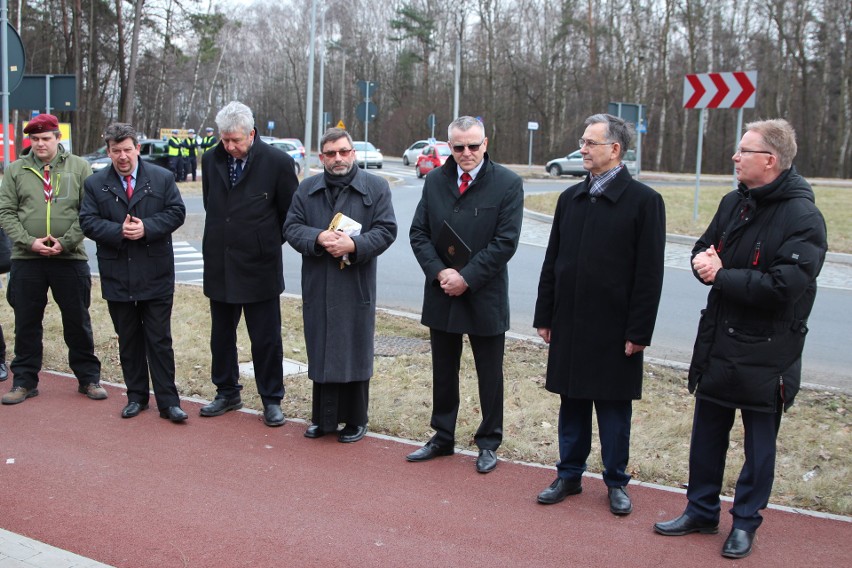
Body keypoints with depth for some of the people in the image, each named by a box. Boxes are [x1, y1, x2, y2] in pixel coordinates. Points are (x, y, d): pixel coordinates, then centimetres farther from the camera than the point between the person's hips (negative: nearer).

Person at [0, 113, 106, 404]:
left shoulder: (78, 167, 3)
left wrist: (65, 242, -12)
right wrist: (29, 241, -11)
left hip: (70, 258, -1)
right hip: (26, 260, 2)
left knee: (78, 321, 7)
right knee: (26, 323, 9)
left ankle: (88, 378, 18)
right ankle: (25, 381, 21)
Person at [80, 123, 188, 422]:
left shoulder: (162, 178, 2)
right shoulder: (96, 184, 4)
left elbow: (176, 212, -3)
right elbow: (88, 221, -1)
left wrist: (147, 228, -17)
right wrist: (119, 231, -17)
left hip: (156, 276, -2)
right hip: (117, 277, 2)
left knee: (160, 340, 0)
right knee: (128, 340, 12)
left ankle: (168, 401, 5)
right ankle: (136, 396, 24)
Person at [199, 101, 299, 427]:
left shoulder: (277, 162, -10)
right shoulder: (211, 160, 3)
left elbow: (290, 213, 0)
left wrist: (269, 242, 4)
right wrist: (221, 237, 13)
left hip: (259, 266, -4)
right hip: (219, 265, 4)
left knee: (266, 339, 4)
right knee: (221, 335, 15)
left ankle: (272, 400, 17)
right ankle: (227, 393, 30)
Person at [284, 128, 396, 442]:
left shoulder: (376, 187, 1)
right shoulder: (307, 189, 9)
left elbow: (386, 230, -5)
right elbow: (291, 227, 4)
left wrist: (354, 245, -19)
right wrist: (318, 238, -15)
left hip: (357, 287, -3)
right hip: (317, 287, 3)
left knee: (355, 353, 4)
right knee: (320, 352, 9)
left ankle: (355, 420, 17)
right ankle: (323, 418, 22)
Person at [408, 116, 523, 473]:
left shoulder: (507, 184, -8)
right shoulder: (435, 180, 4)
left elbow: (505, 242, -13)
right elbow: (419, 233, 3)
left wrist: (467, 278, -16)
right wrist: (439, 272, -12)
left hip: (485, 297, -3)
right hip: (441, 295, 4)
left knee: (490, 376, 9)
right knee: (443, 373, 15)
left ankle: (488, 443, 24)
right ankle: (443, 438, 30)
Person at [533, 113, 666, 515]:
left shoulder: (643, 201, -8)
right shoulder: (571, 198, 9)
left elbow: (649, 273, -10)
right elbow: (552, 261, 11)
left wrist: (639, 331, -13)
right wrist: (544, 316, 8)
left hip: (614, 329, -4)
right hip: (570, 324, 5)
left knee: (614, 408, 7)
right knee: (572, 403, 13)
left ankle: (616, 482, 23)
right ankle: (569, 475, 27)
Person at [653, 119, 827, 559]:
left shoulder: (803, 217, -18)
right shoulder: (734, 203, 5)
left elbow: (785, 287, -26)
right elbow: (704, 249, 14)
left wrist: (721, 276, -18)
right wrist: (705, 262, -10)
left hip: (766, 352, -7)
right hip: (718, 341, 7)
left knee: (759, 441, 11)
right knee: (707, 432, 16)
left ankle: (745, 522, 29)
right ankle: (701, 511, 33)